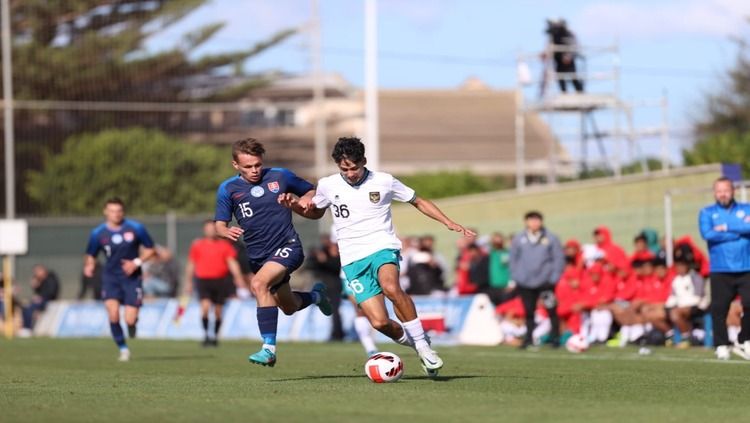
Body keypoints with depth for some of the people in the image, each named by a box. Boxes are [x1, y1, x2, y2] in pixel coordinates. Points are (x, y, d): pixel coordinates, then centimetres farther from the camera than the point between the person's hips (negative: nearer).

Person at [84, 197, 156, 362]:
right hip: (110, 278, 1)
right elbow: (90, 255, 10)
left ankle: (132, 323, 30)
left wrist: (136, 262, -11)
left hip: (132, 278, -1)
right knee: (113, 314, -21)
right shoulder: (98, 233, -2)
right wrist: (89, 265, -12)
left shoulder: (136, 228, -5)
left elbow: (150, 249, 4)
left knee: (130, 320, -10)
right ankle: (123, 349, 0)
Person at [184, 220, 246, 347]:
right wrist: (188, 282, 15)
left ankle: (215, 336, 19)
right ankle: (206, 334, -12)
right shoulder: (197, 245, 8)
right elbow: (191, 265, 14)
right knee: (205, 306, -20)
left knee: (218, 311, 5)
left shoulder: (225, 245, 7)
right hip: (203, 279, -1)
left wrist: (238, 278, -11)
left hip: (220, 280, 1)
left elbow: (232, 262, 1)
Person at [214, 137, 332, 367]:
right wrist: (228, 232, -24)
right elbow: (220, 225, 0)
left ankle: (269, 349, -29)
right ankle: (316, 296, 54)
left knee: (259, 284, -31)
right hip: (258, 256, 5)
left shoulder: (280, 176, -3)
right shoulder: (228, 189, -1)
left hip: (287, 247, -4)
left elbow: (311, 192, 11)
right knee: (289, 307, 17)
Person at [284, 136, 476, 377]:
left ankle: (422, 343, -24)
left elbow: (418, 202, 14)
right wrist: (296, 206, 5)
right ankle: (409, 340, 16)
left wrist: (449, 223, 6)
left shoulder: (384, 182, 2)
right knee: (379, 322, -16)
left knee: (390, 287, -37)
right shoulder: (327, 186, 6)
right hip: (353, 260, 2)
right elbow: (316, 212, 26)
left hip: (383, 248, -2)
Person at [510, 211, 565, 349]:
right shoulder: (518, 239, 4)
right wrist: (515, 276, 1)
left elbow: (559, 258, -1)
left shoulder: (551, 238, -1)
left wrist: (555, 276, -8)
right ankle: (529, 339, 14)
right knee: (529, 312, 7)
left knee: (552, 311, -3)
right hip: (524, 283, 2)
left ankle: (555, 338, 6)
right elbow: (513, 258, 9)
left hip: (545, 282, -2)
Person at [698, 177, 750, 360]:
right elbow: (707, 234, -10)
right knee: (719, 309, -5)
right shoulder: (707, 213, 9)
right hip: (720, 270, 0)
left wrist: (726, 227, -11)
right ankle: (722, 346, 5)